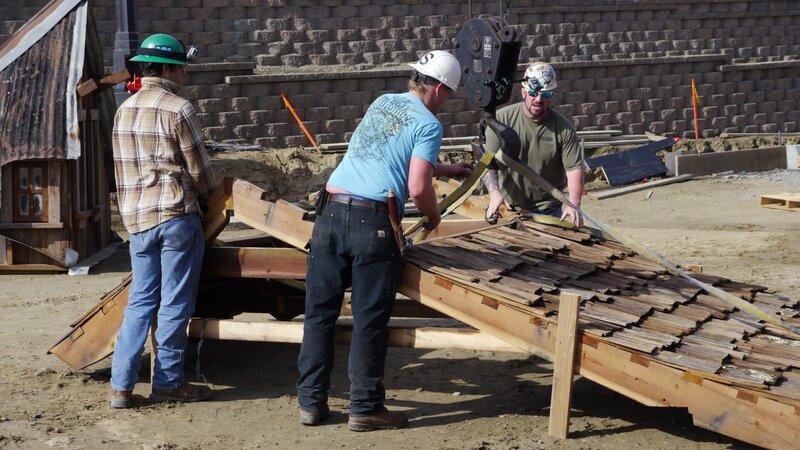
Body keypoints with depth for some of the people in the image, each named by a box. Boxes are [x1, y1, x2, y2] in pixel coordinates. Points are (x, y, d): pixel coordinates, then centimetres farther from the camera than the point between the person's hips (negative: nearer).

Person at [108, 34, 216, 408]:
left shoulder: (124, 110, 12)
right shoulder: (178, 109, -9)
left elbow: (125, 167, 15)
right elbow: (199, 169, -4)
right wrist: (207, 199, 14)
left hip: (137, 218, 7)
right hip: (176, 215, -7)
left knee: (140, 301, 11)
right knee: (175, 304, 2)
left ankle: (121, 385, 6)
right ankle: (167, 383, 7)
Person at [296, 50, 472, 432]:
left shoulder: (381, 103, 21)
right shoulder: (428, 124, -1)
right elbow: (418, 188, -12)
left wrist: (445, 169, 45)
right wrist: (433, 215, 10)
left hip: (331, 214, 6)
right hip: (372, 223, -6)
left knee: (320, 313, 9)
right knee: (369, 320, 2)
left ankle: (311, 401, 14)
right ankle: (365, 408, 7)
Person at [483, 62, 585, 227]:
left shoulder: (564, 128, -7)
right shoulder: (502, 119, -7)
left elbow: (574, 168, -11)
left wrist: (574, 204, -26)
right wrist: (494, 192, -27)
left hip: (548, 209, 0)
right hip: (507, 206, 0)